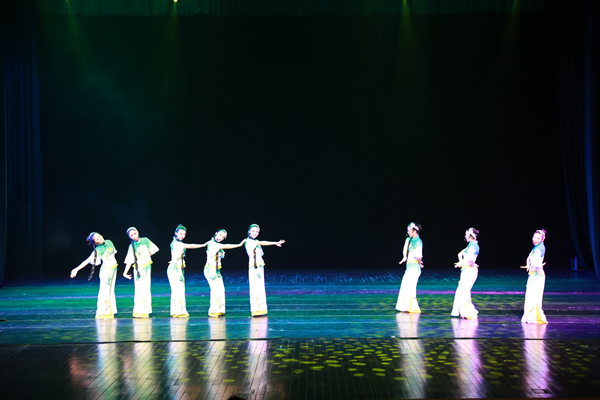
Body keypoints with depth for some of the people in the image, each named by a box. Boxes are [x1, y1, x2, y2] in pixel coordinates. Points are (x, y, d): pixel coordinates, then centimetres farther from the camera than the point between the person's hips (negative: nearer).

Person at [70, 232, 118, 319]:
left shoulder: (108, 242, 1)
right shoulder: (98, 250, -17)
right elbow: (88, 260, -22)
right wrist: (77, 269, -30)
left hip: (114, 269, 6)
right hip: (106, 270, -6)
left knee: (111, 291, 9)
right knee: (104, 291, -8)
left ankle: (110, 312, 15)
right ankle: (102, 313, -4)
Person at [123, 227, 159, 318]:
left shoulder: (145, 240, 2)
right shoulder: (132, 246, -6)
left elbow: (153, 250, 15)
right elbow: (129, 261, -9)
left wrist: (147, 256, 6)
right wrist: (125, 272, -16)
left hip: (147, 267, 3)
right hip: (139, 269, -3)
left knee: (146, 288, 6)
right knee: (140, 289, -8)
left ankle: (145, 311, 11)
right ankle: (138, 311, -5)